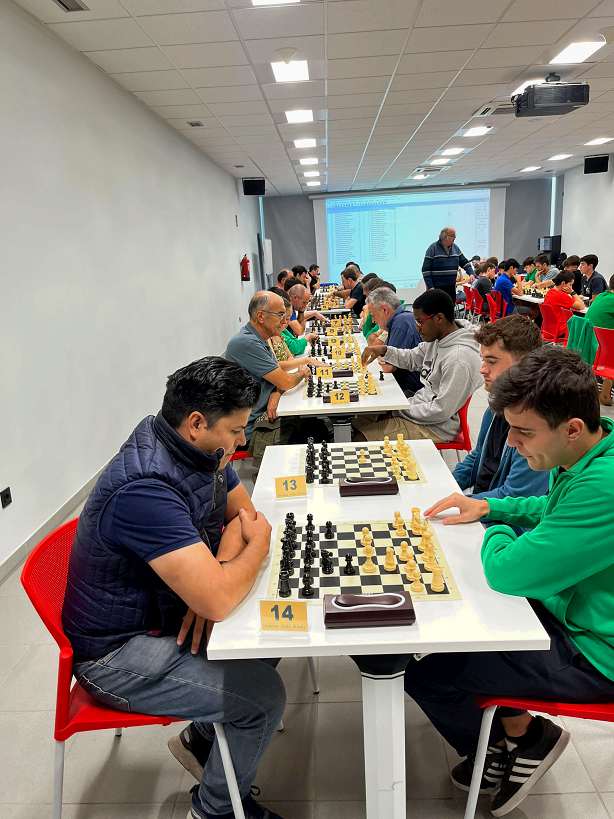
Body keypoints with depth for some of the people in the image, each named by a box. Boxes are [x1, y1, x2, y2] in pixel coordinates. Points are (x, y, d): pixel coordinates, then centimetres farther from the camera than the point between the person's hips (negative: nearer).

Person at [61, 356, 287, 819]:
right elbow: (218, 601, -38)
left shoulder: (200, 450, -6)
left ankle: (201, 739, 27)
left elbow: (242, 511, 4)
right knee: (263, 695, -14)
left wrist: (218, 573, -15)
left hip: (164, 612, 9)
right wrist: (259, 544, -18)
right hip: (116, 651, -9)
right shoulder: (145, 490, -35)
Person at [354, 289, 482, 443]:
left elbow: (442, 411, -25)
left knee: (360, 439, -15)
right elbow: (412, 358, 18)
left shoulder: (459, 359, -28)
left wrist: (403, 409, -15)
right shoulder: (437, 338, 2)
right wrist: (384, 350, 1)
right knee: (355, 422, 8)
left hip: (433, 427, -9)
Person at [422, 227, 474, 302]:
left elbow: (465, 262, 15)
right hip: (436, 288, -6)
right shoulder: (433, 248, -8)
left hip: (451, 288, 6)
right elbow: (426, 270, -10)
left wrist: (471, 274, -3)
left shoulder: (455, 248, 9)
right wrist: (430, 287, -15)